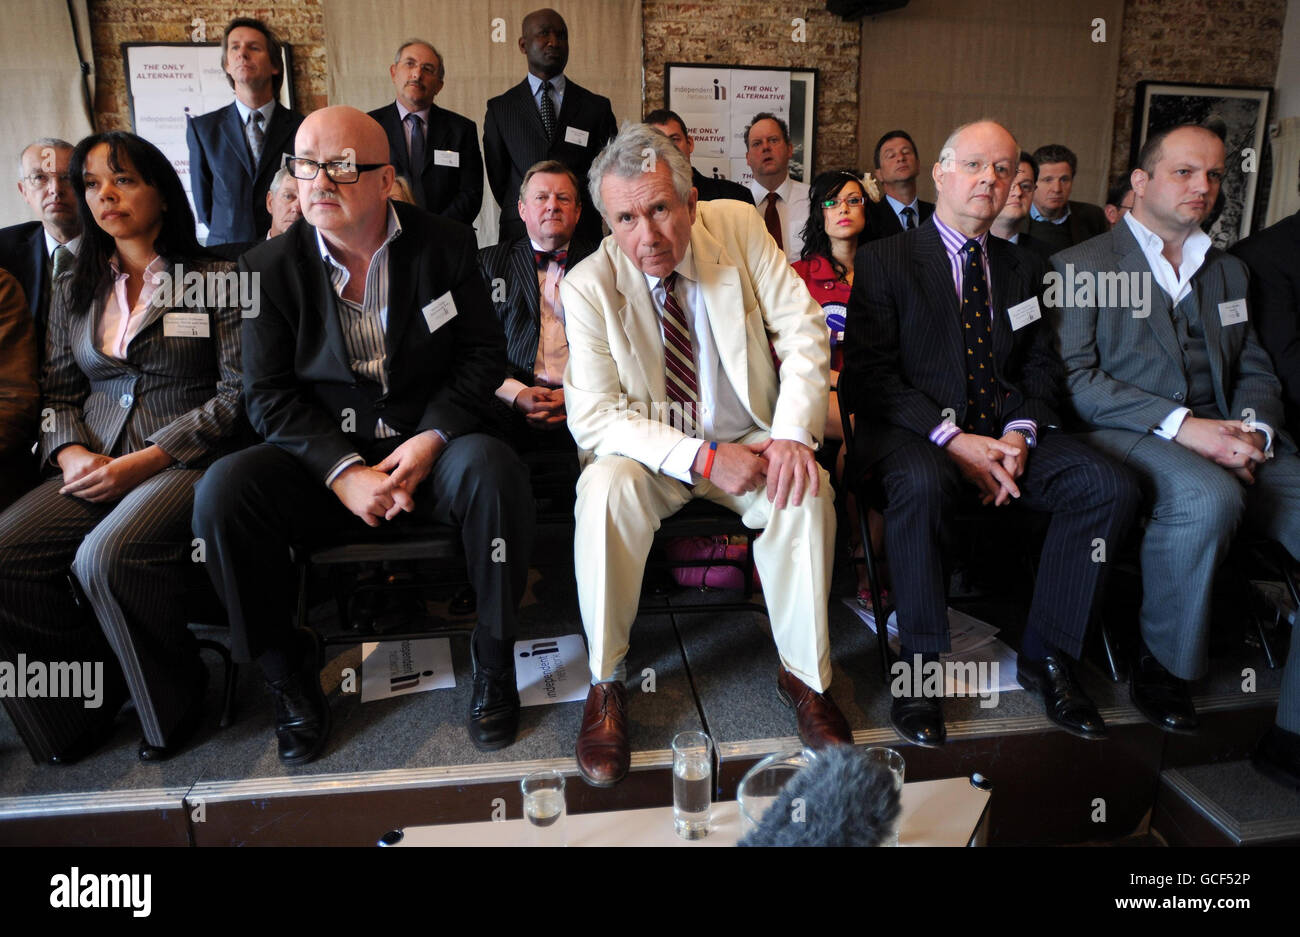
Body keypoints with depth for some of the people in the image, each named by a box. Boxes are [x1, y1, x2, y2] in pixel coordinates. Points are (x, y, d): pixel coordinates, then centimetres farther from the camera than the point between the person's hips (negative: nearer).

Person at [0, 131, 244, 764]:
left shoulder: (215, 280, 3)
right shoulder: (73, 291, 20)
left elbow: (237, 392, -6)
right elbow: (59, 395, 18)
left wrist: (144, 461, -13)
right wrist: (71, 453, -5)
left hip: (186, 462, -5)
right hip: (95, 466, 6)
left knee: (106, 557, -32)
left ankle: (173, 703, -6)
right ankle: (88, 699, 1)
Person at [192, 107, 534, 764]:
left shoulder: (446, 246, 1)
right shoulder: (270, 266, 1)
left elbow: (481, 357, 0)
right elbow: (269, 396, -2)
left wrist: (430, 439, -16)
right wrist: (344, 471, -18)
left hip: (426, 446, -1)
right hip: (321, 457, 1)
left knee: (493, 470, -33)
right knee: (223, 490, -25)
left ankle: (494, 660, -11)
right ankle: (288, 674, -2)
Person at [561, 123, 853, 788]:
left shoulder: (737, 225, -7)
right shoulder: (587, 286, -13)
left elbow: (803, 329, -7)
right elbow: (594, 417, -16)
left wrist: (793, 434, -21)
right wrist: (701, 456, -27)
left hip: (747, 440, 2)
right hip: (650, 452, -1)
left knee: (807, 491, -27)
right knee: (605, 487, -32)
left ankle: (803, 673, -5)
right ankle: (606, 683, -13)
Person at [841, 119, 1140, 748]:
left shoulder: (1023, 268, 20)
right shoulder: (884, 260, 3)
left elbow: (1042, 367, 15)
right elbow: (870, 374, -7)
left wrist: (1019, 434, -8)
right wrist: (952, 438, -19)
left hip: (1007, 431, 5)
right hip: (914, 432, -5)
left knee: (1110, 487, -19)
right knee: (922, 485, -38)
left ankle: (1045, 658, -4)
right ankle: (918, 667, -18)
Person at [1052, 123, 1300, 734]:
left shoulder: (1228, 271, 25)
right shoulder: (1081, 265, 4)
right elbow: (1076, 379, -8)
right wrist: (1182, 425, -16)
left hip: (1225, 438, 6)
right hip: (1123, 434, -6)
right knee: (1209, 497, -36)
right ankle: (1163, 666, -12)